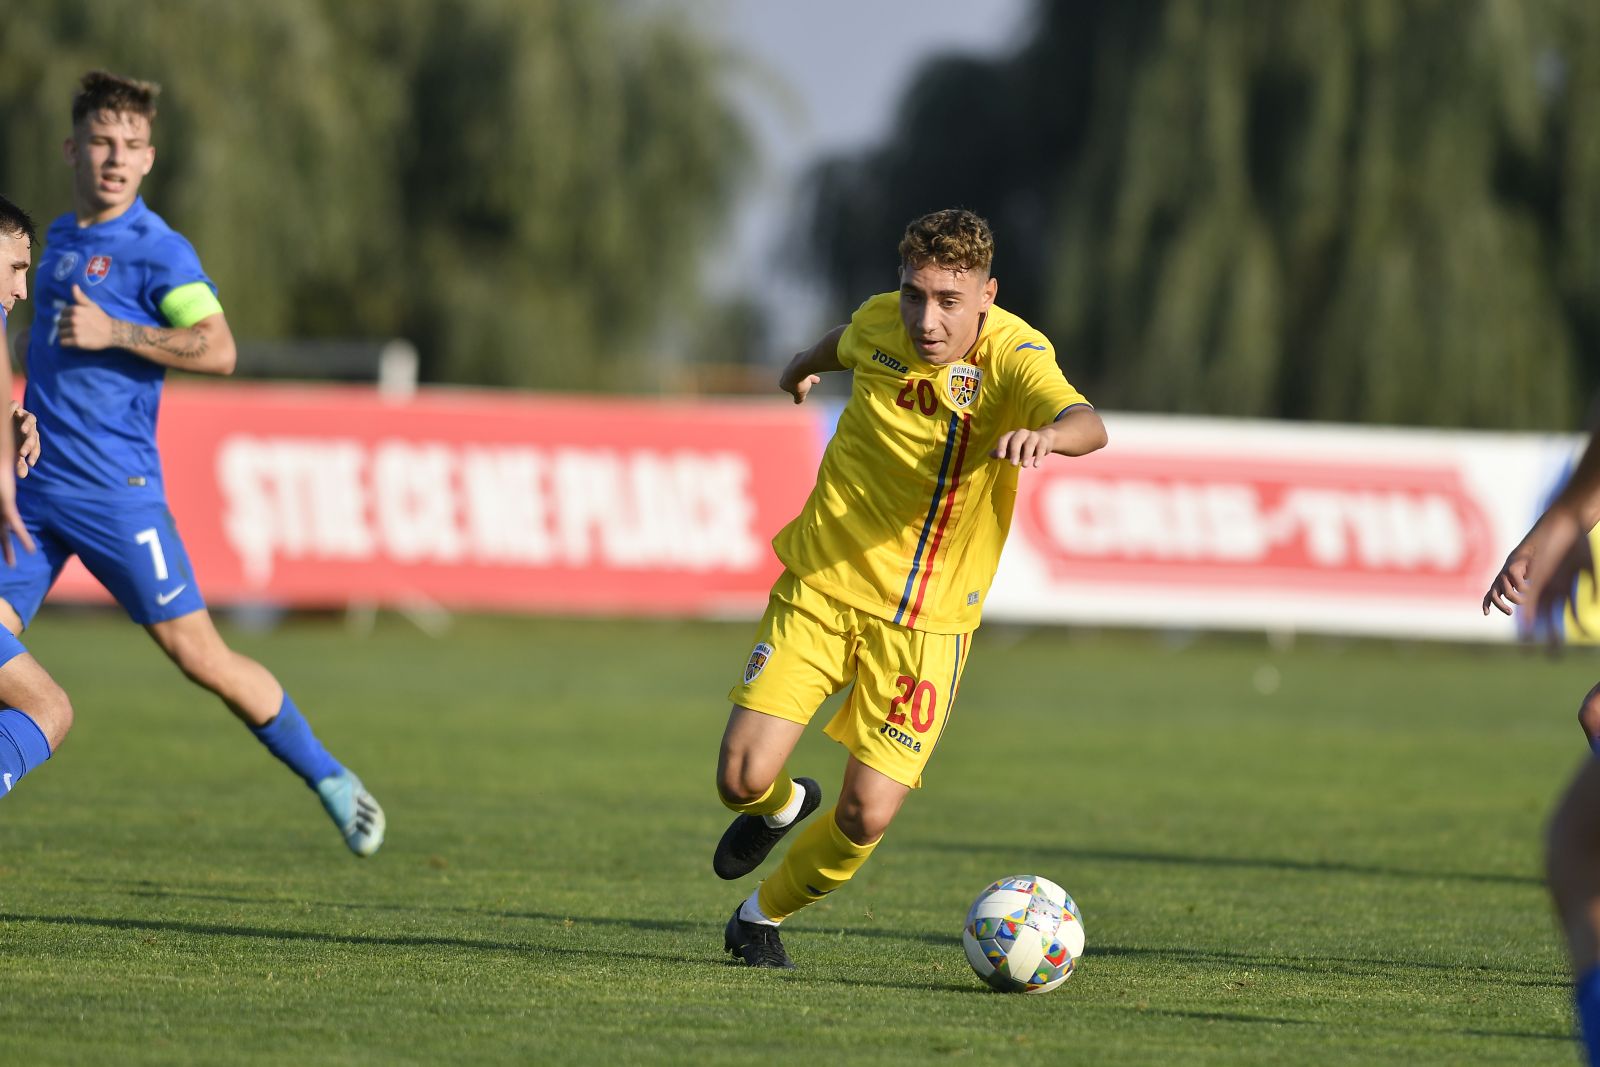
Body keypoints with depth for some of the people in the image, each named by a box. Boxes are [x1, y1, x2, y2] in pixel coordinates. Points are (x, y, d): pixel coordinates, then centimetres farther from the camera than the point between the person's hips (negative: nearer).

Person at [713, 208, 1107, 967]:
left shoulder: (1013, 356, -19)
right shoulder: (880, 323, -5)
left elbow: (1086, 424, -41)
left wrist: (1046, 434, -65)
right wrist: (806, 364, 46)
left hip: (928, 620, -2)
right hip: (820, 587, 2)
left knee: (868, 817, -10)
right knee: (742, 779, -11)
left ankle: (764, 915, 22)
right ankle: (783, 806, 28)